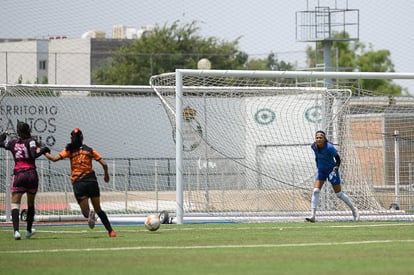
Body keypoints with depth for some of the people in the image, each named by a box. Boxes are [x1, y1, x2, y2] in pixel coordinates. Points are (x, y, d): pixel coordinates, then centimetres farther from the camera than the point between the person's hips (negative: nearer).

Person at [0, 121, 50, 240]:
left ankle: (16, 230, -26)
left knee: (15, 204, -5)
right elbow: (34, 155, -19)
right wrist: (43, 150, -5)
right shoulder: (31, 141, -3)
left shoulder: (13, 142, 6)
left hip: (18, 175, 0)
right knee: (31, 204, 17)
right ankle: (29, 230, 29)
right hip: (31, 174, 0)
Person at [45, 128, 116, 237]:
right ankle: (110, 230, 3)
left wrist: (45, 153, 11)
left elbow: (55, 158, -6)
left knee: (85, 210, 2)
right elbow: (104, 164, 5)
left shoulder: (69, 151, 4)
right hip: (91, 181, 2)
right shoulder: (89, 150, 9)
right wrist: (106, 175, 23)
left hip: (78, 183, -2)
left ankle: (89, 214, -34)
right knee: (98, 209, 14)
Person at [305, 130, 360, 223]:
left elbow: (338, 158, -16)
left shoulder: (329, 147, -24)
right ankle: (313, 216, -14)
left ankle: (354, 209, 25)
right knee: (315, 191, -13)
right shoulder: (314, 146, -8)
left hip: (332, 170, -4)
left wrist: (335, 169, -29)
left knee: (339, 194, 3)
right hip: (321, 170, 4)